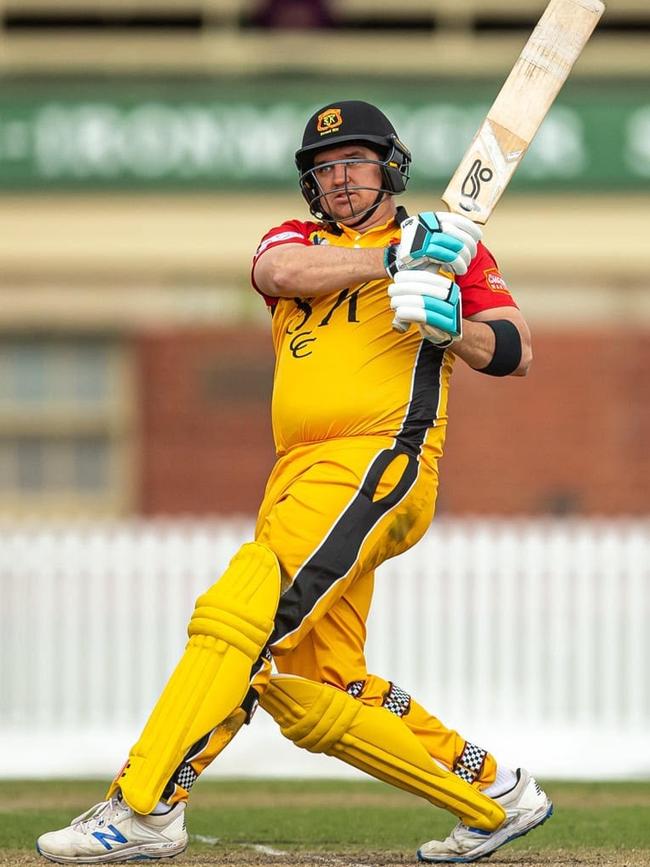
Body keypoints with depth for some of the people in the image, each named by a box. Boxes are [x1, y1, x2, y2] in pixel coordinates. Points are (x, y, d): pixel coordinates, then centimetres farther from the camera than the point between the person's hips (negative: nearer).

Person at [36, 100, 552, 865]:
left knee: (244, 610, -24)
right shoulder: (296, 239, 24)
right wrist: (395, 259, -9)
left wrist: (448, 325, -13)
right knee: (309, 696, 4)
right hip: (298, 478, 7)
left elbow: (516, 353, 6)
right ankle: (491, 795, 16)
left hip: (378, 459, -7)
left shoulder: (448, 244, 13)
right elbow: (282, 272, -2)